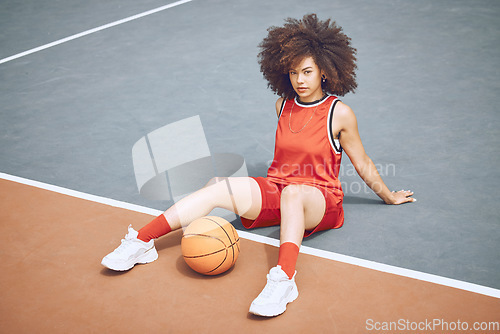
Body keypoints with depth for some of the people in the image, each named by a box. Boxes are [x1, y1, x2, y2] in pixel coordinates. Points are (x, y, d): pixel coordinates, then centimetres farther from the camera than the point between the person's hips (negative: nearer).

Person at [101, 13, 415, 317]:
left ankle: (283, 279, -58)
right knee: (217, 187, -22)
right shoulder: (283, 105, 9)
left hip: (321, 201, -4)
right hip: (274, 191, 4)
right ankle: (141, 242, -28)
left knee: (293, 193, -42)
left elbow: (363, 164, 9)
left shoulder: (340, 113, -4)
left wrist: (389, 196, 19)